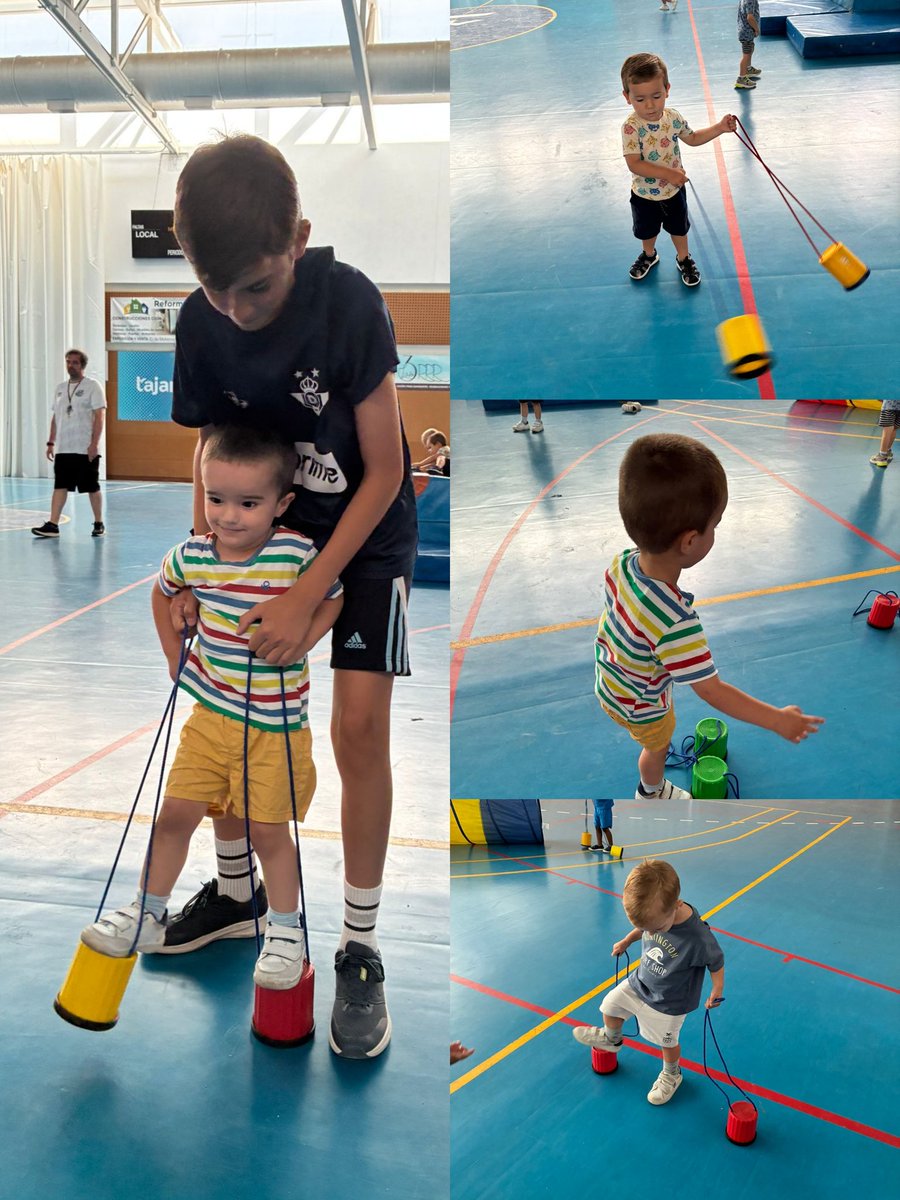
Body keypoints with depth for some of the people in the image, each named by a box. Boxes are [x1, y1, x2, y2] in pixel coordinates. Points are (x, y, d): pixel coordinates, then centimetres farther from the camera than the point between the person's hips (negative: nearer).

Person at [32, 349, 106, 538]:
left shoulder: (92, 386, -4)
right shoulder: (60, 388, 14)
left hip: (86, 450, -5)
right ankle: (52, 525, -2)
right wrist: (51, 443, 11)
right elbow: (55, 417, 18)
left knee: (92, 487, 3)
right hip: (63, 449, 5)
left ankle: (99, 524, 15)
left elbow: (99, 416, -10)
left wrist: (94, 444, -17)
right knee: (59, 486, 0)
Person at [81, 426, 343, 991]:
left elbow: (336, 596, -1)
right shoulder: (192, 555, -6)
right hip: (209, 712, 4)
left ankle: (286, 931, 24)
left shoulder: (299, 554, -17)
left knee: (268, 829, 4)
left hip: (274, 725, -4)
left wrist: (299, 640, -14)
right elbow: (163, 592, 17)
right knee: (176, 813, 8)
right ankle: (147, 915, 28)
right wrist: (175, 657, 14)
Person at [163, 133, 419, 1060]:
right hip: (269, 526, 5)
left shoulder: (349, 303, -26)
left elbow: (384, 473, -21)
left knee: (360, 723, -15)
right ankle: (234, 890, 27)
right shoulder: (201, 323, -14)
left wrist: (307, 598, -23)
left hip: (365, 531, -4)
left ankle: (360, 948, 0)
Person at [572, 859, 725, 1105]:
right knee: (611, 1004, 18)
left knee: (667, 1042, 17)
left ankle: (671, 1076, 49)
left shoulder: (697, 938, -40)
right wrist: (626, 941, 12)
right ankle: (612, 1039, 51)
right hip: (639, 982, 5)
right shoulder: (654, 915, -24)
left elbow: (716, 961, -19)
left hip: (667, 1002, -5)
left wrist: (716, 991, -14)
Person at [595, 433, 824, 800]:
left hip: (608, 683, 6)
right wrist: (778, 720, -27)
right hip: (641, 707, -5)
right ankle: (651, 792, 59)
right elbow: (711, 690, -36)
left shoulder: (622, 564, -26)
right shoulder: (677, 623, -45)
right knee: (657, 745, 28)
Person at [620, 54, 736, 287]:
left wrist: (719, 128, -5)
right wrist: (668, 174, -37)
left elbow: (692, 138, 7)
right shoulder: (631, 128, -28)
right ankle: (649, 255, 53)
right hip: (645, 195, -2)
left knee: (679, 228, 21)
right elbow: (634, 164, -33)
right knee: (647, 231, 24)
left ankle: (683, 259, 47)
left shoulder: (673, 118, -13)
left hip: (674, 191, 2)